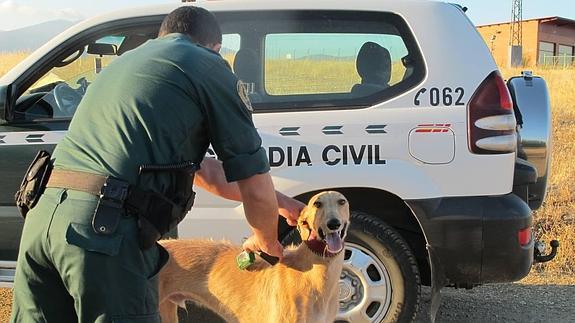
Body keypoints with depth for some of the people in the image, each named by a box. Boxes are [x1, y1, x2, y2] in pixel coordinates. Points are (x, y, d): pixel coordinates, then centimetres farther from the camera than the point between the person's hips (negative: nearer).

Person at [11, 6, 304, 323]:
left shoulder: (128, 59, 28)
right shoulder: (210, 67, 5)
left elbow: (203, 171, 31)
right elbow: (256, 189, 5)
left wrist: (277, 200, 37)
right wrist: (266, 242, 26)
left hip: (41, 213, 7)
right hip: (109, 228, -7)